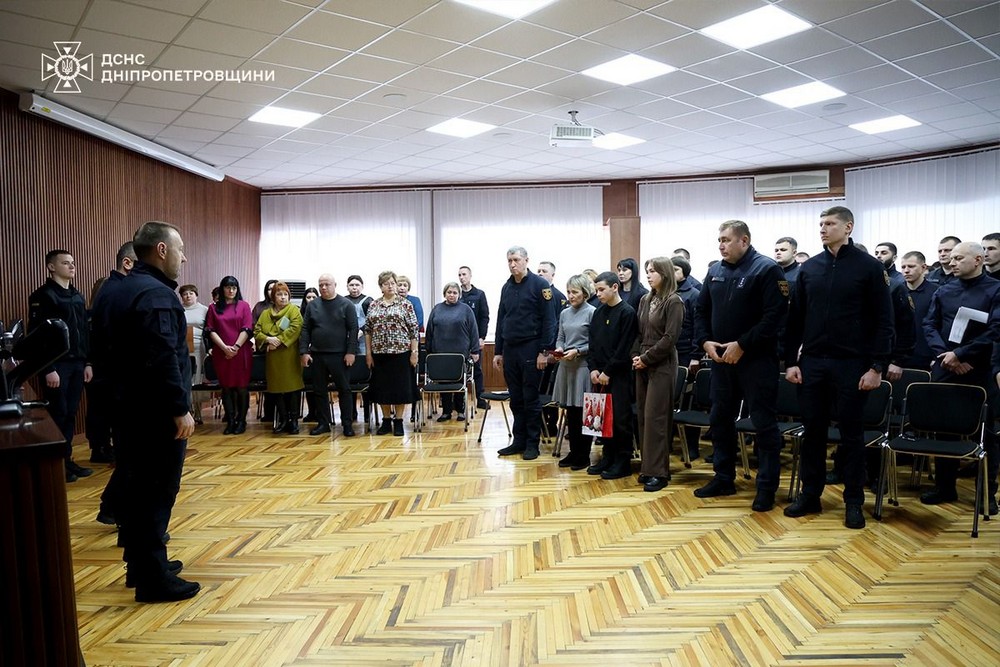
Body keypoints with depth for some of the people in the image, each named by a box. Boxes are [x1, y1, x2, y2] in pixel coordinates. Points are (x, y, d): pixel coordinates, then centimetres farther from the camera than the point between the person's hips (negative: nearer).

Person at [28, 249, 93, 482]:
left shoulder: (78, 297, 15)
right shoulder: (42, 296, -8)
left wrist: (87, 362, 12)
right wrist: (48, 369, -17)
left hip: (77, 364, 7)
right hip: (56, 365, -6)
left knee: (70, 414, 10)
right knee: (57, 415, -2)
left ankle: (66, 459, 18)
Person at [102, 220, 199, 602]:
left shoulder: (123, 291, 15)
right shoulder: (156, 294, -18)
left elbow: (109, 344, 19)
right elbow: (163, 359, -26)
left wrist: (123, 391, 21)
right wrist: (180, 409, -23)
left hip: (130, 408, 10)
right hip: (155, 413, -10)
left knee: (136, 488, 16)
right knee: (157, 492, -4)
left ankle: (139, 564, 27)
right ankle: (153, 578, 3)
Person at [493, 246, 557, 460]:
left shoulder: (539, 285, -6)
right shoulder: (507, 287, 12)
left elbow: (548, 320, -10)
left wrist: (544, 351, -15)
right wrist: (498, 351, 12)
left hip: (530, 350, -6)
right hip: (509, 350, 6)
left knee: (531, 399, 1)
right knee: (516, 399, 11)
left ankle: (532, 443, 11)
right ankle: (519, 441, 20)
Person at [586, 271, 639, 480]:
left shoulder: (627, 313, -9)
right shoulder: (598, 313, 12)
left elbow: (624, 349, -13)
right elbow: (592, 344, 13)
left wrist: (608, 372, -13)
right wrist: (593, 368, 0)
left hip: (619, 375, -6)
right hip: (600, 374, 6)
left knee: (620, 419, -1)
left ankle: (623, 462, 8)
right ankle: (608, 457, 21)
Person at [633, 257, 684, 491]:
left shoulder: (674, 302, -8)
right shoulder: (645, 300, 12)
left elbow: (670, 338, -14)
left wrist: (646, 358, -13)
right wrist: (636, 357, 1)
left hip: (662, 365, -7)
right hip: (642, 364, 7)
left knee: (655, 417, -6)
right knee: (643, 416, 7)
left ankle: (658, 472, 2)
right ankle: (648, 467, 16)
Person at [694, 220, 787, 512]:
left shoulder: (766, 269, -9)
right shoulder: (715, 272, 11)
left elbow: (775, 314, -17)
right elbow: (701, 310, 15)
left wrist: (742, 345, -19)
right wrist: (704, 341, -1)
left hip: (756, 359, -7)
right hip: (720, 358, 7)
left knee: (764, 423, 0)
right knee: (720, 419, 13)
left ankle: (767, 486, 10)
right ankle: (724, 478, 26)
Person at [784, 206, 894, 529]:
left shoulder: (870, 267, -1)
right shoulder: (809, 268, 9)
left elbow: (883, 320, -4)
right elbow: (795, 318, 10)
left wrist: (877, 366, -10)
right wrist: (791, 361, 4)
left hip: (851, 365, -3)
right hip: (812, 363, 3)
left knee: (851, 433, 5)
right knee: (812, 431, 9)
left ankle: (854, 502, 16)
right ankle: (810, 494, 20)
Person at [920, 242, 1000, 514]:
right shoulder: (944, 291, 9)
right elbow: (929, 325, 5)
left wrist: (960, 354, -15)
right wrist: (946, 354, -10)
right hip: (944, 369, 3)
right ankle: (944, 486, 19)